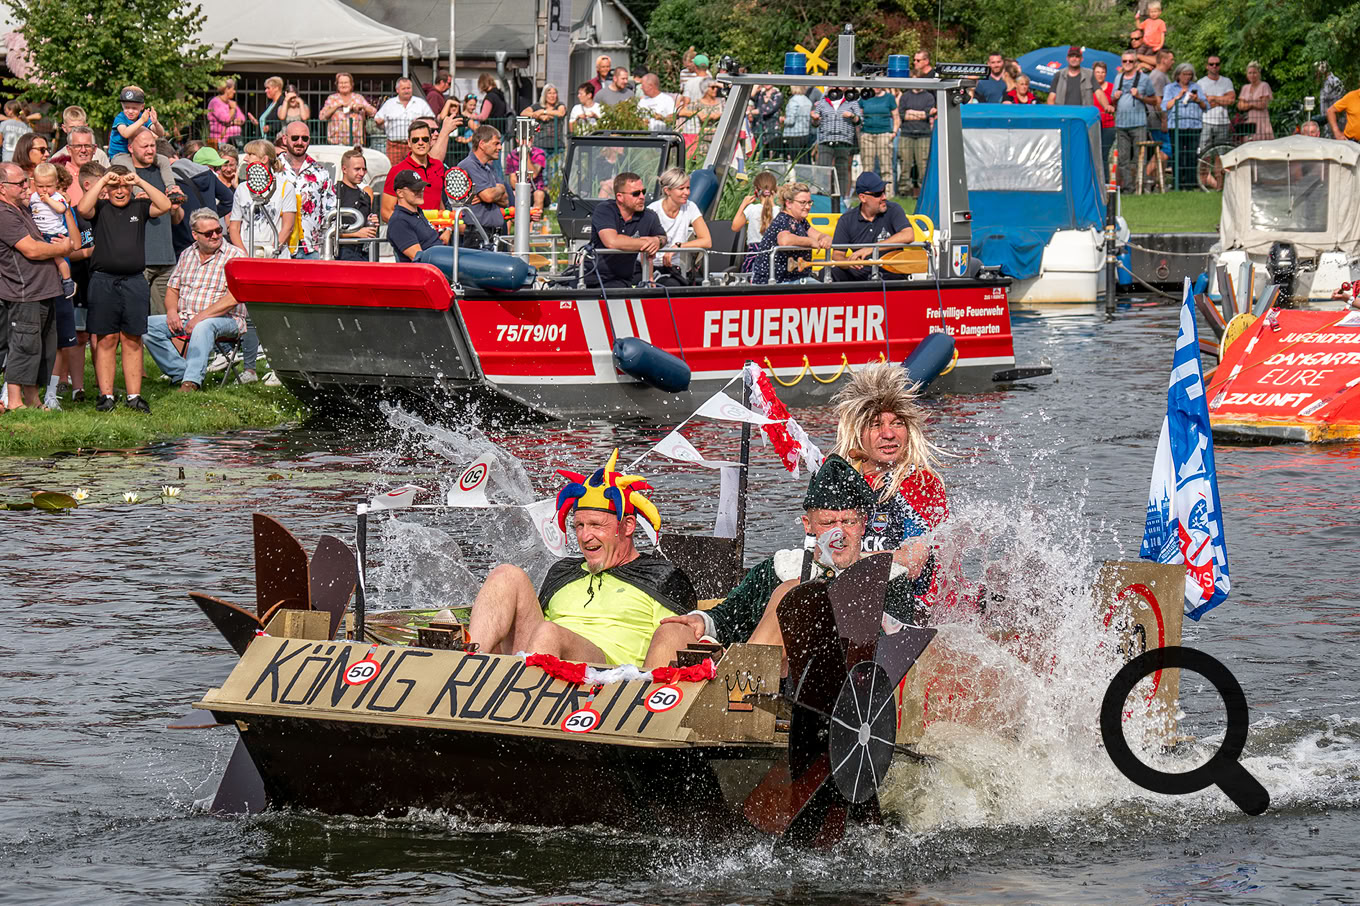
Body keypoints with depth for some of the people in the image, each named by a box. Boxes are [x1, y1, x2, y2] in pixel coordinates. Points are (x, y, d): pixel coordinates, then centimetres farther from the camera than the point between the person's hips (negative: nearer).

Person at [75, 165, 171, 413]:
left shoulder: (140, 207, 10)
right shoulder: (100, 208, 6)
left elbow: (165, 206, -5)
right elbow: (82, 209, -14)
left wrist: (141, 182, -5)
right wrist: (102, 181, -8)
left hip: (134, 281, 1)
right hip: (104, 281, -1)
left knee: (132, 340, 4)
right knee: (106, 339, 1)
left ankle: (134, 396, 7)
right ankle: (106, 395, 4)